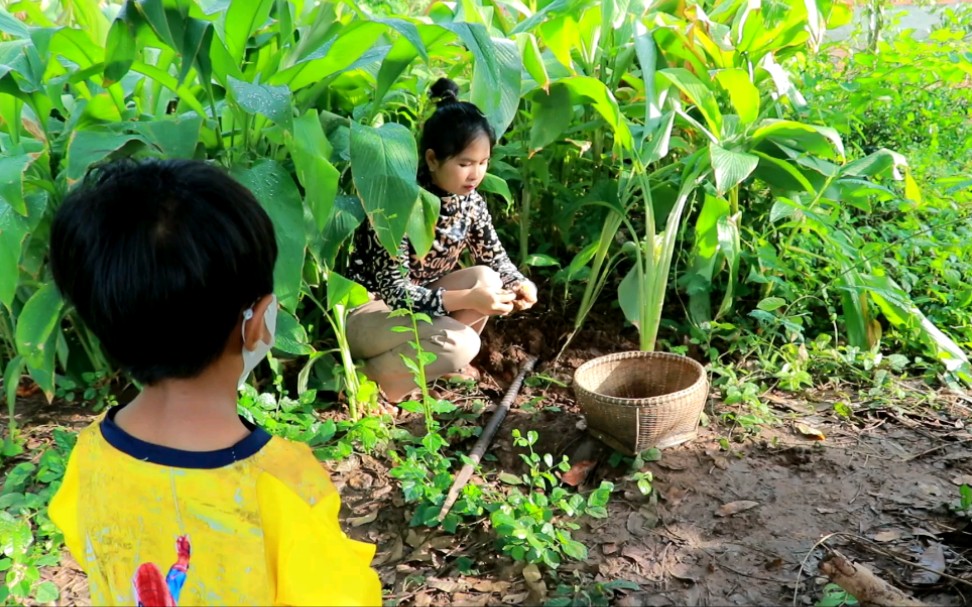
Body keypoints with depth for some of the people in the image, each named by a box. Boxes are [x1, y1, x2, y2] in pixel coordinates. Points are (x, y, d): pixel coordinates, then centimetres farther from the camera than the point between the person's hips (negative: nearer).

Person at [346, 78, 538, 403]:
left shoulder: (471, 202, -5)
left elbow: (496, 260, 4)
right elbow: (393, 291, -29)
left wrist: (520, 285, -19)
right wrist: (467, 299, -39)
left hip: (417, 303, 7)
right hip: (364, 312, -7)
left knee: (487, 279, -15)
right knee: (460, 344, -28)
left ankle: (441, 361, 3)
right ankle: (366, 376, -7)